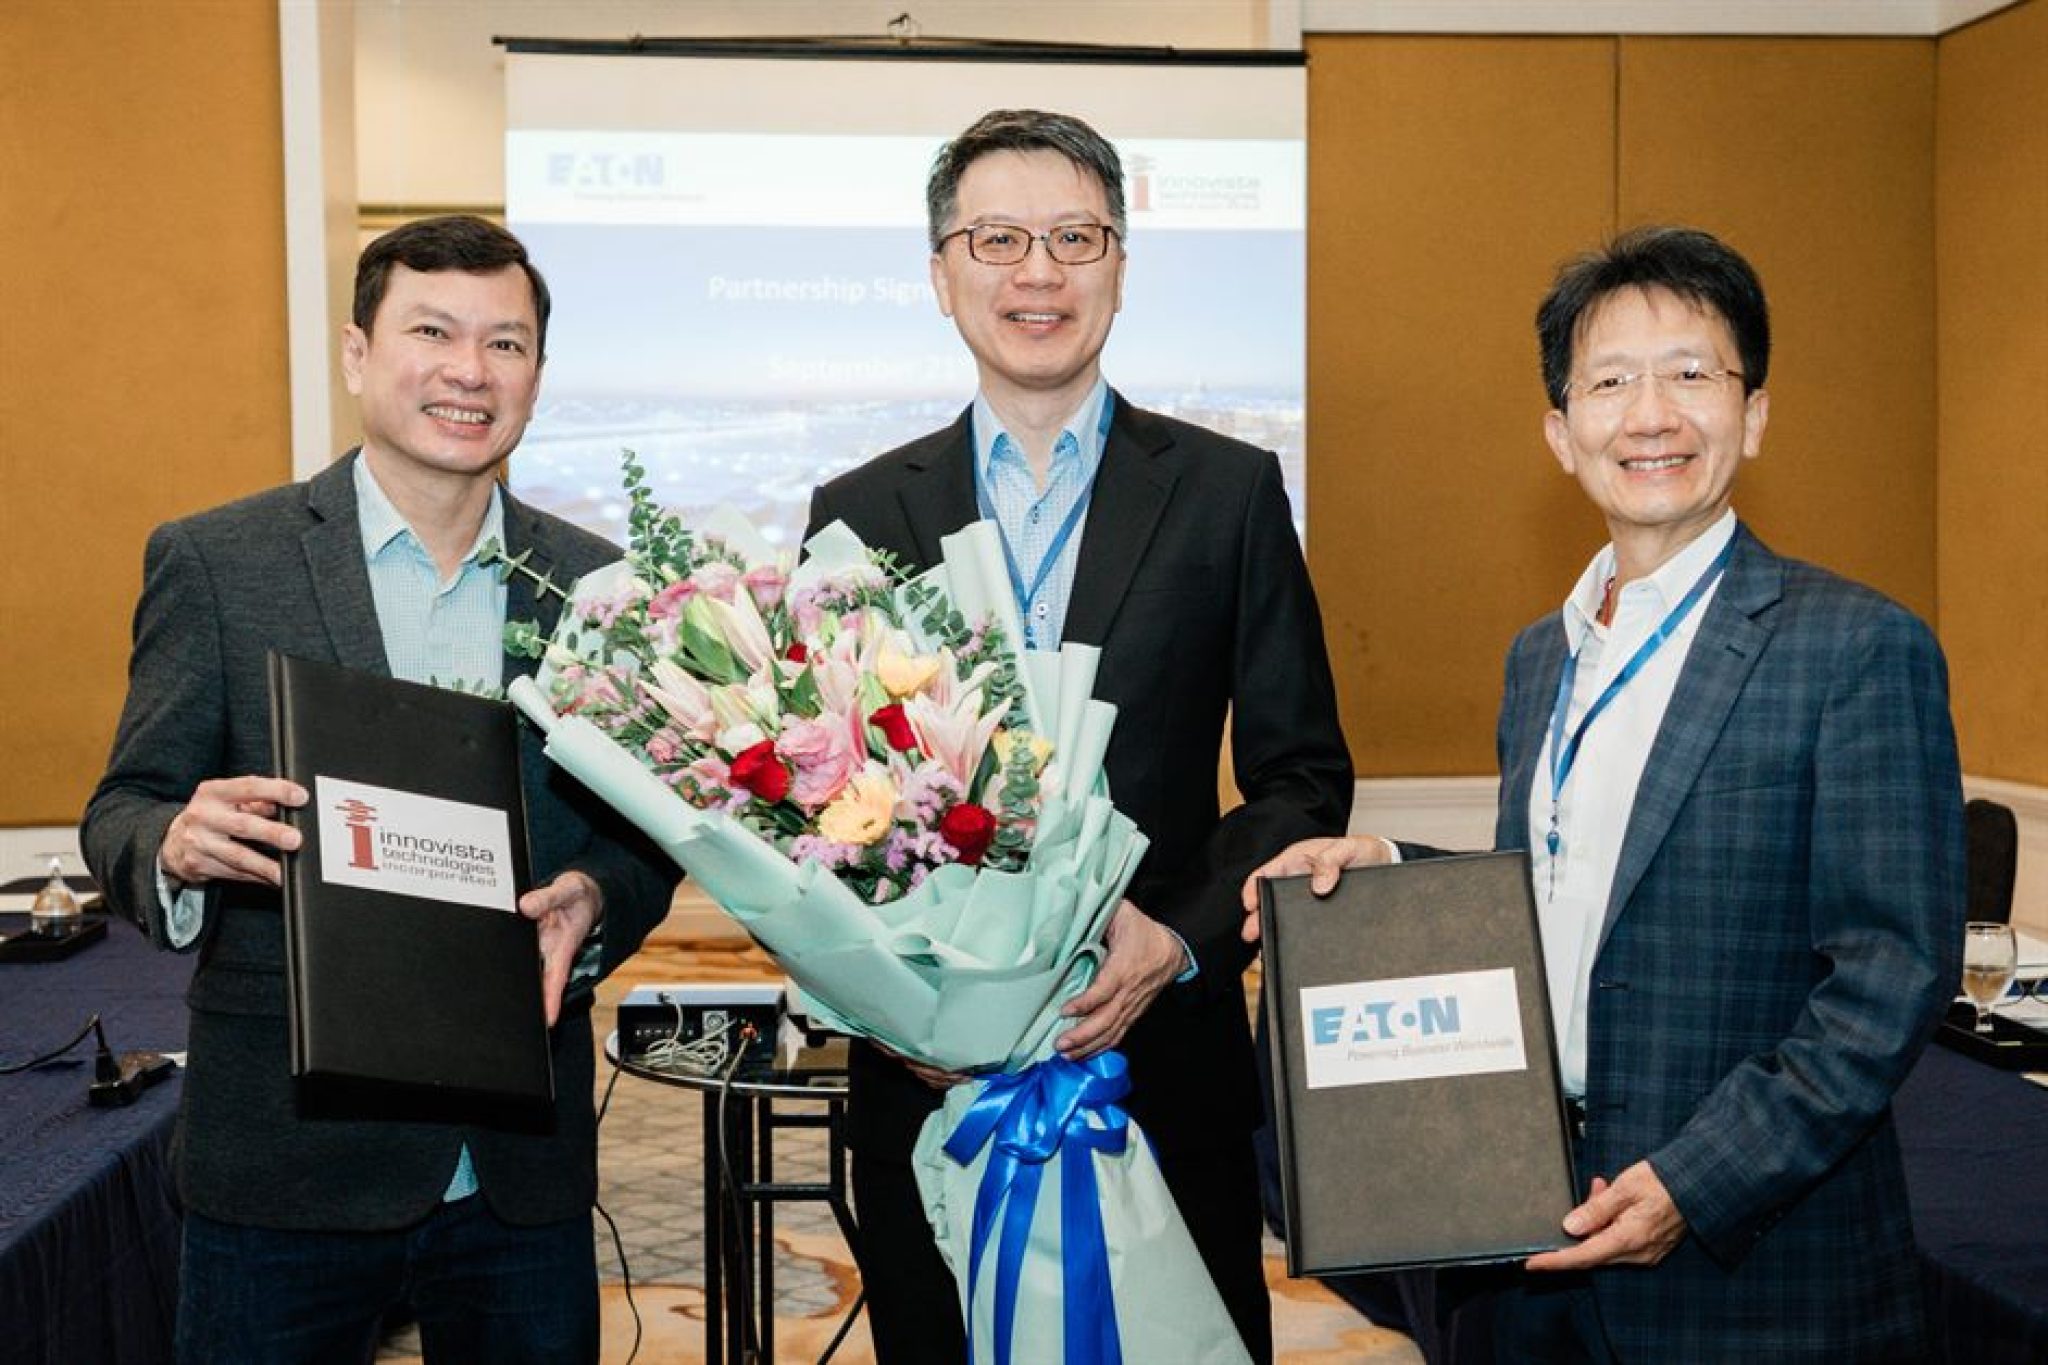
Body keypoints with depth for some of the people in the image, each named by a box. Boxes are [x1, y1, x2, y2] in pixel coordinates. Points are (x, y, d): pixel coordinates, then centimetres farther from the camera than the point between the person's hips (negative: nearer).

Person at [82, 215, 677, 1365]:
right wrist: (179, 845, -24)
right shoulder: (214, 561, -3)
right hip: (287, 1161, -2)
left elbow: (645, 827, 7)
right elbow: (125, 808, -1)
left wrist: (595, 900, -14)